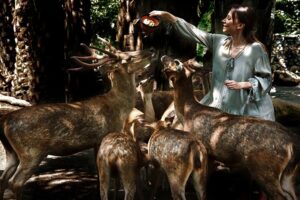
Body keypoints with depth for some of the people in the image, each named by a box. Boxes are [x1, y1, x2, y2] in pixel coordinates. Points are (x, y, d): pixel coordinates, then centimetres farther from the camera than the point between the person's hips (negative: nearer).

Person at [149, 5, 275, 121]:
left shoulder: (256, 49, -13)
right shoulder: (219, 42, 0)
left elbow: (265, 79, -8)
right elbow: (194, 32, 1)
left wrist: (242, 85, -21)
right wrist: (167, 16, -1)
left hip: (247, 109, -5)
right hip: (220, 104, 5)